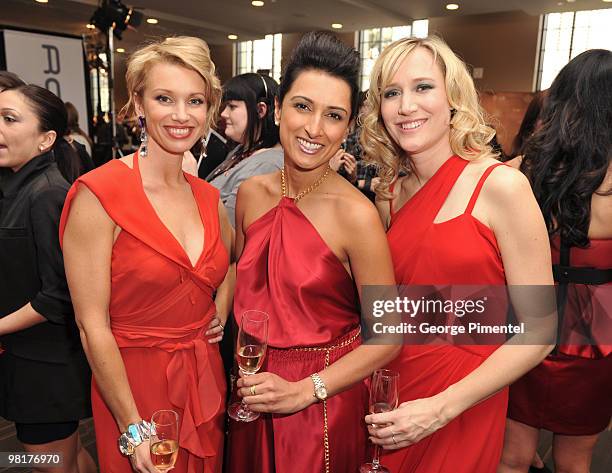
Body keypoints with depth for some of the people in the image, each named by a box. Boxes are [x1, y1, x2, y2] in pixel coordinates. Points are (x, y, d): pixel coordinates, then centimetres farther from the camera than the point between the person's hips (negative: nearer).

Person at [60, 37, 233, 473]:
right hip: (134, 386, -5)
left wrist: (223, 307, 4)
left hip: (206, 382, 6)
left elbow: (235, 256, 22)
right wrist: (133, 429, -13)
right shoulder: (99, 195, -16)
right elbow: (93, 327, -16)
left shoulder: (208, 196, 1)